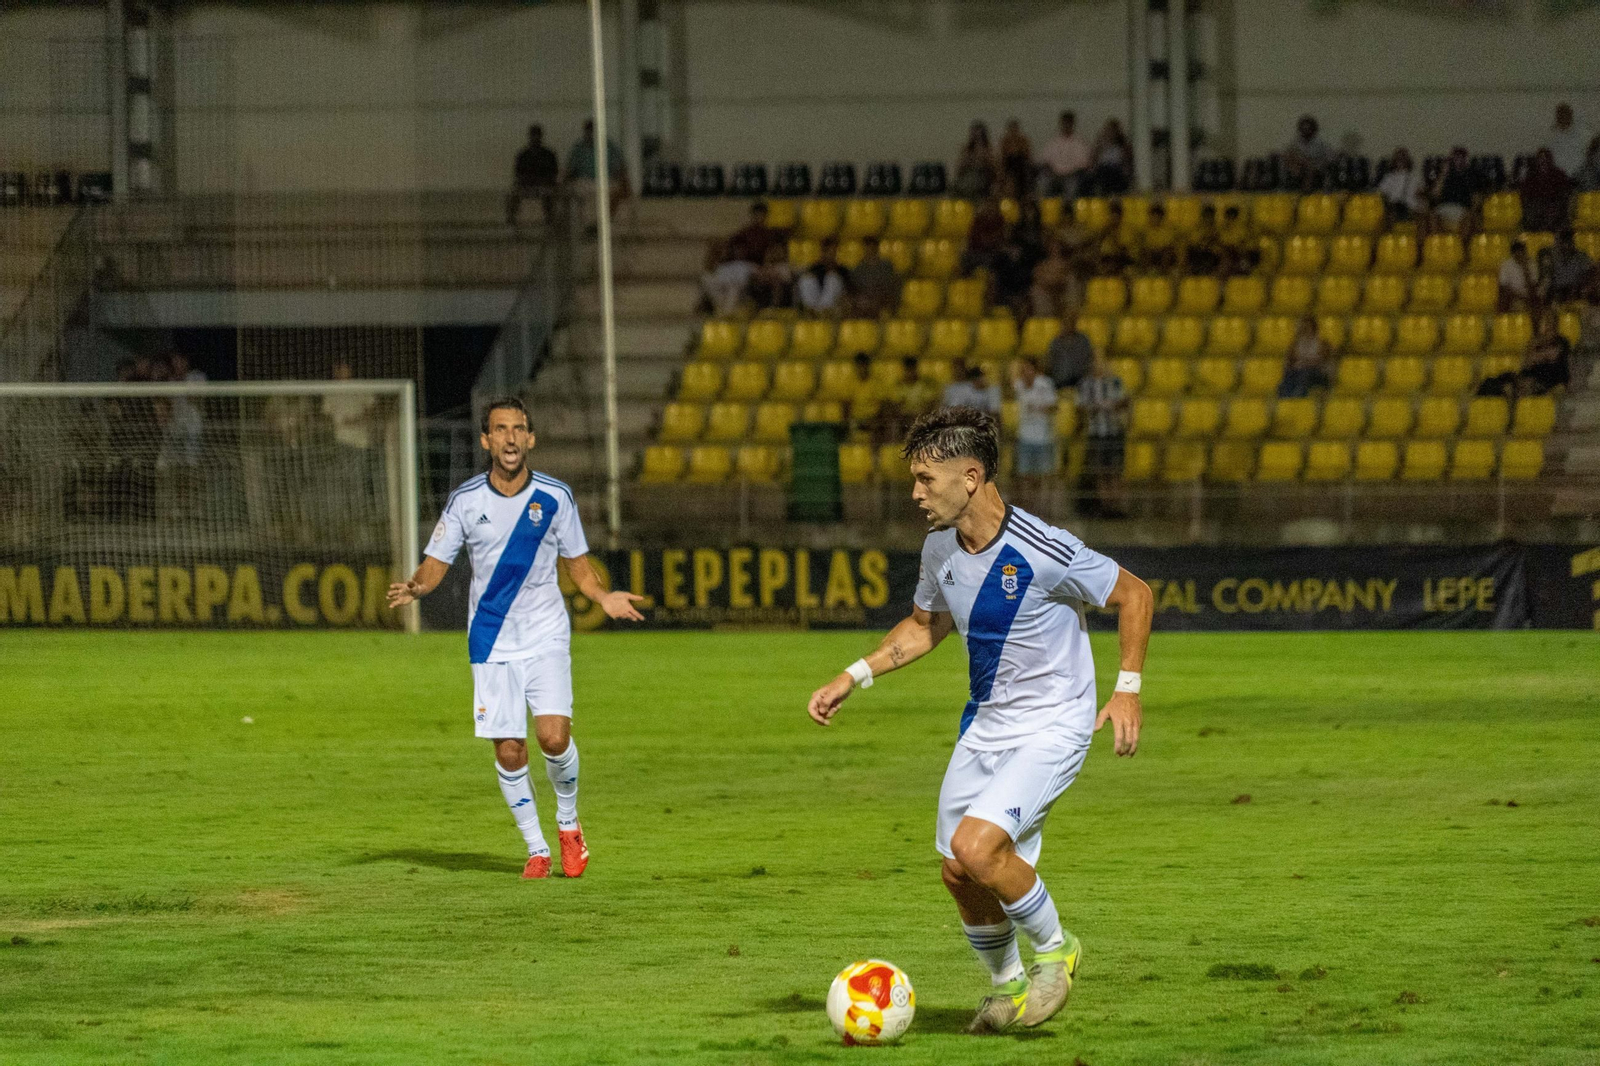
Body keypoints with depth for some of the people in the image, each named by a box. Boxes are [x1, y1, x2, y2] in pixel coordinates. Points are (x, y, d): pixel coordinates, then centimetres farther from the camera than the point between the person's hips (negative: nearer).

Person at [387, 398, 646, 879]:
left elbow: (576, 563, 9)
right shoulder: (465, 501, -3)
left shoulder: (555, 497, -2)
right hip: (492, 642, 1)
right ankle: (536, 848, 16)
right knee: (509, 751, -2)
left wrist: (603, 597, -9)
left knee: (553, 736, -16)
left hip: (546, 637, -1)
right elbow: (436, 563, 3)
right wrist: (415, 587, -19)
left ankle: (568, 822, 12)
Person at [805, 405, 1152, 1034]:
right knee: (958, 872, 6)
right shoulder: (940, 549, -2)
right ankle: (1007, 985, 31)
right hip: (985, 723, 7)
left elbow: (1133, 595, -10)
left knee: (977, 846, -23)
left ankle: (1053, 949, 2)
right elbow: (925, 626, 18)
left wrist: (1128, 689, -15)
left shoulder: (1043, 552, -23)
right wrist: (852, 679, 9)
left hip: (1052, 725, -7)